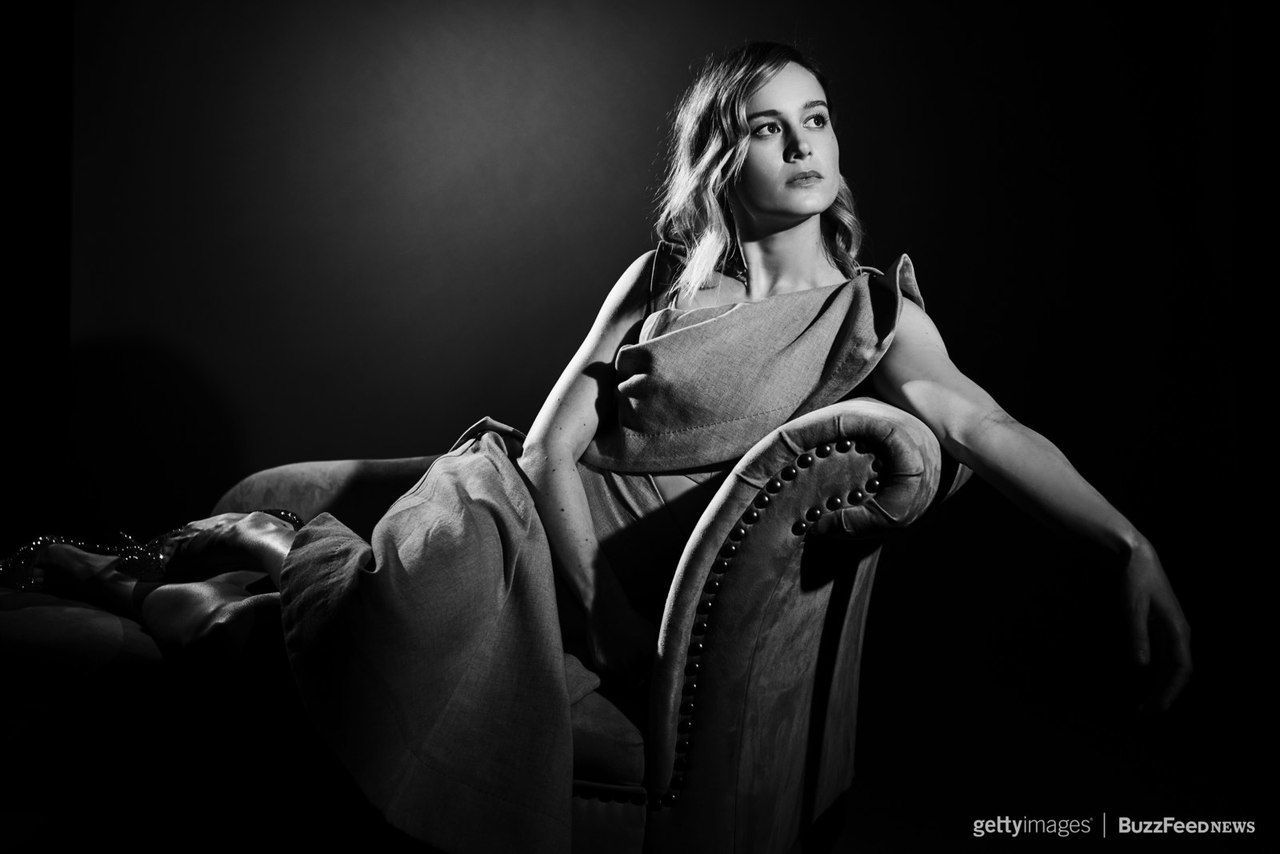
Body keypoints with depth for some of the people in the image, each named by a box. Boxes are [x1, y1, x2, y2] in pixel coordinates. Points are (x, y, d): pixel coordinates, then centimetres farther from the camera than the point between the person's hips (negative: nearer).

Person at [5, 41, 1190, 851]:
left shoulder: (874, 307, 2)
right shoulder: (664, 278, 4)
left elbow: (989, 430, -13)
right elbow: (551, 443, -1)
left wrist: (1132, 546, -29)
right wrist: (601, 614, -13)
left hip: (650, 574, -1)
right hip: (538, 511, 2)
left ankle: (305, 561, 5)